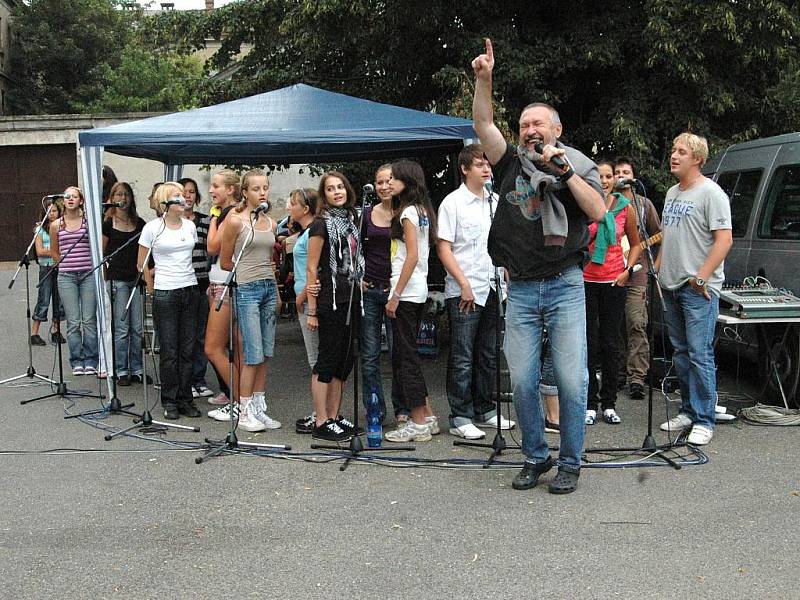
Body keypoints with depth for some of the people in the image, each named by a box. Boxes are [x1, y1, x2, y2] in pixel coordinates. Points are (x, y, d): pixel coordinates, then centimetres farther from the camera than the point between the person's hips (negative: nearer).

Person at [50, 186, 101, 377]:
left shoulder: (89, 221, 3)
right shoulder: (56, 225, 8)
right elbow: (54, 252, 20)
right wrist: (67, 264, 11)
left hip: (88, 274, -1)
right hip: (66, 277, 1)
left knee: (89, 320, -2)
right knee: (73, 322, 0)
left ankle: (90, 361, 6)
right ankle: (77, 362, 8)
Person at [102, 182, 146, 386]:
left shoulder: (139, 223, 11)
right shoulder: (108, 224, 2)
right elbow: (102, 253, 3)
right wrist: (105, 280, -4)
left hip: (137, 278, 3)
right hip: (118, 279, -3)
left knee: (138, 328, 5)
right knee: (121, 329, 0)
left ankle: (137, 369, 14)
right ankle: (121, 371, 8)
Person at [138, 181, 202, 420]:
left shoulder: (190, 226, 9)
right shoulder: (152, 228, -3)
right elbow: (141, 264, 2)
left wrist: (189, 280, 10)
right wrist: (153, 288, 0)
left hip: (190, 290, 4)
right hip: (165, 293, -4)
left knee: (187, 349, 6)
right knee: (169, 351, 0)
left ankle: (185, 400, 15)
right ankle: (169, 402, 12)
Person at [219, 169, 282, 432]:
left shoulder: (271, 223, 12)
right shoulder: (235, 220, -5)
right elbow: (225, 262, 0)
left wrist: (276, 291, 16)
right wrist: (249, 271, 7)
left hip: (269, 287, 6)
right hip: (247, 289, -6)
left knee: (265, 355, 7)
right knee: (253, 355, -6)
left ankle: (259, 408, 15)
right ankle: (244, 413, 4)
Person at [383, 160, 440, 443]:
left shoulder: (408, 212, -11)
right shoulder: (422, 210, 16)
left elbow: (412, 256, -18)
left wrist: (396, 295, -18)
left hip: (406, 292, -9)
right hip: (418, 290, 9)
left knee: (405, 355, -3)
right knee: (406, 354, 14)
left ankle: (419, 423, 2)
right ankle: (426, 417, 18)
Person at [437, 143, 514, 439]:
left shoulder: (496, 201, 13)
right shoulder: (452, 202, -5)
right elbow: (443, 248, -10)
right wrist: (464, 285, -15)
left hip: (492, 289, 6)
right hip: (464, 292, -6)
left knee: (489, 356, 13)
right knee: (462, 358, -2)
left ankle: (485, 411, 24)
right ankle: (460, 418, 5)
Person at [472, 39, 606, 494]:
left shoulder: (579, 166, 6)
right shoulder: (513, 164, 11)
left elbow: (598, 212, -9)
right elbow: (483, 123, 5)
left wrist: (567, 173, -14)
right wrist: (484, 78, -6)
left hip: (565, 288, -2)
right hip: (521, 291, 3)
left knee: (572, 380, -3)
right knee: (522, 381, 4)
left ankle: (570, 463, 12)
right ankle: (535, 457, 20)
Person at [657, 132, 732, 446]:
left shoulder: (711, 193, -9)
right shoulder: (672, 193, 17)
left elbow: (724, 239, -16)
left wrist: (701, 278, -20)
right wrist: (657, 270, 14)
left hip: (699, 290, -8)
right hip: (671, 287, 8)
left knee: (700, 354, -7)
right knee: (681, 352, 14)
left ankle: (704, 420, 0)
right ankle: (688, 411, 24)